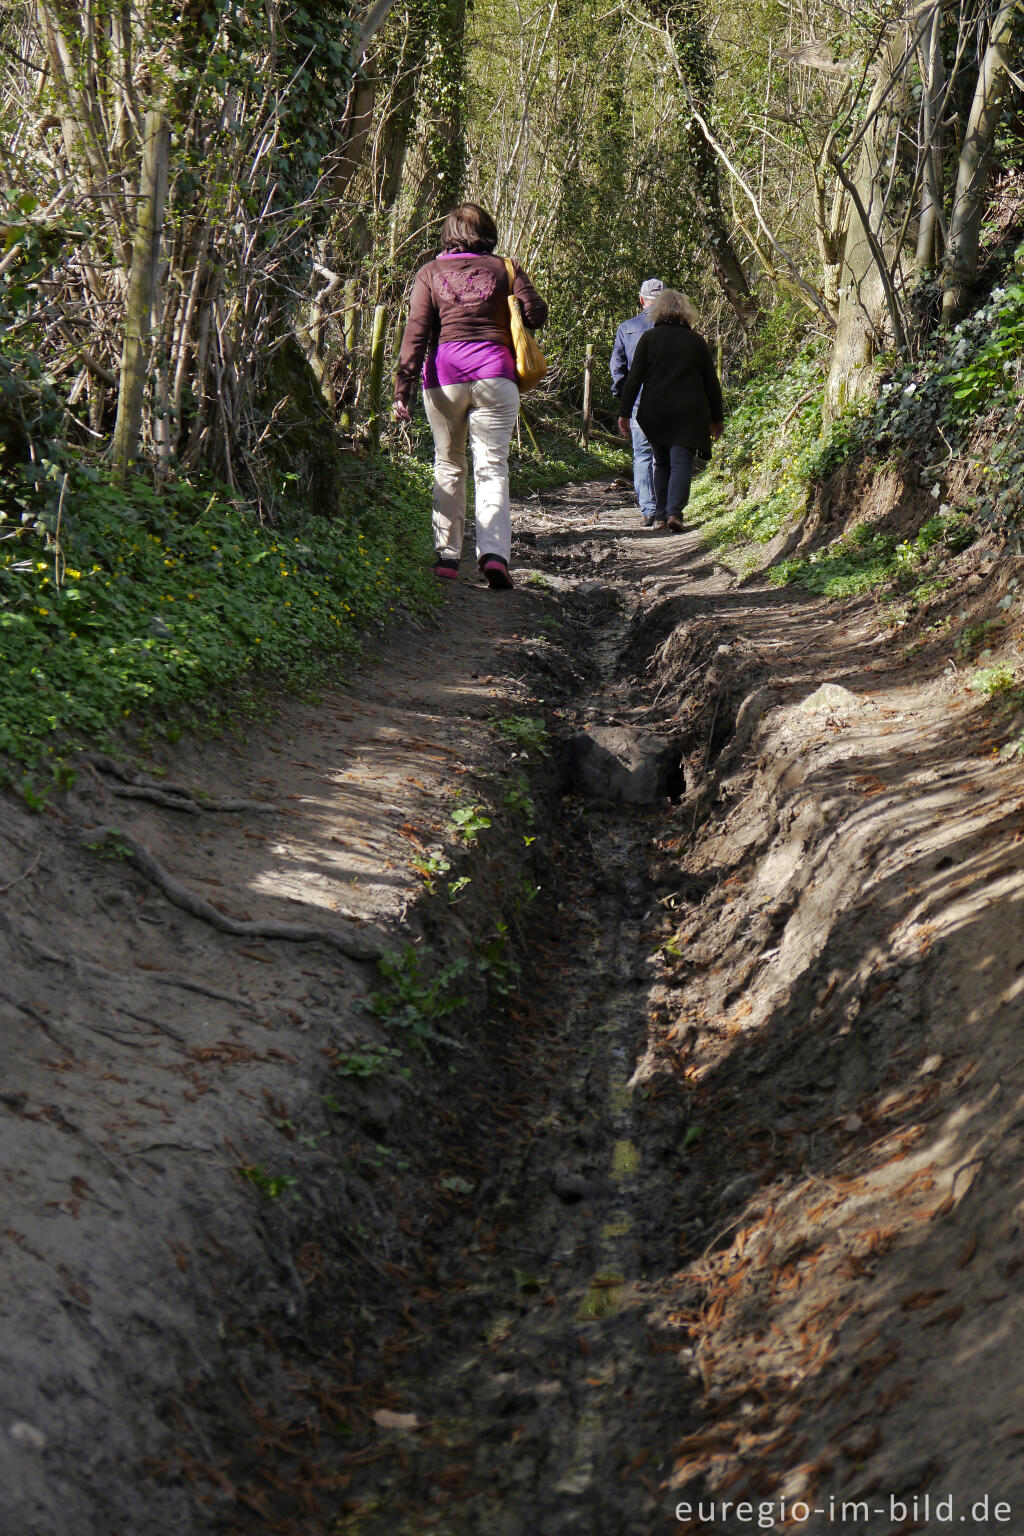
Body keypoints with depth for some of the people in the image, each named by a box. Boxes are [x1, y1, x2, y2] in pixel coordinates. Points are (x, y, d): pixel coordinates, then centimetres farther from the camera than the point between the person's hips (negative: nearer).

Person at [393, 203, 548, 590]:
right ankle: (494, 551, -21)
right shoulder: (505, 269, 7)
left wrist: (403, 388, -3)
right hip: (495, 373, -1)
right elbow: (537, 314, 2)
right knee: (492, 466, -2)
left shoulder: (430, 273, 7)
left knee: (448, 465, 14)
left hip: (444, 374, 1)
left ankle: (447, 556, 12)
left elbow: (416, 333, -1)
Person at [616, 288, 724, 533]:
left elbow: (634, 378, -3)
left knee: (661, 463, 15)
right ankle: (675, 511, -22)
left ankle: (660, 515, 13)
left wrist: (624, 412, 0)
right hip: (689, 412, -1)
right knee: (682, 463, -3)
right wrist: (716, 418, 16)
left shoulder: (648, 338, 1)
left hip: (655, 412, 1)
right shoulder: (697, 341, 5)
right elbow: (712, 384, 8)